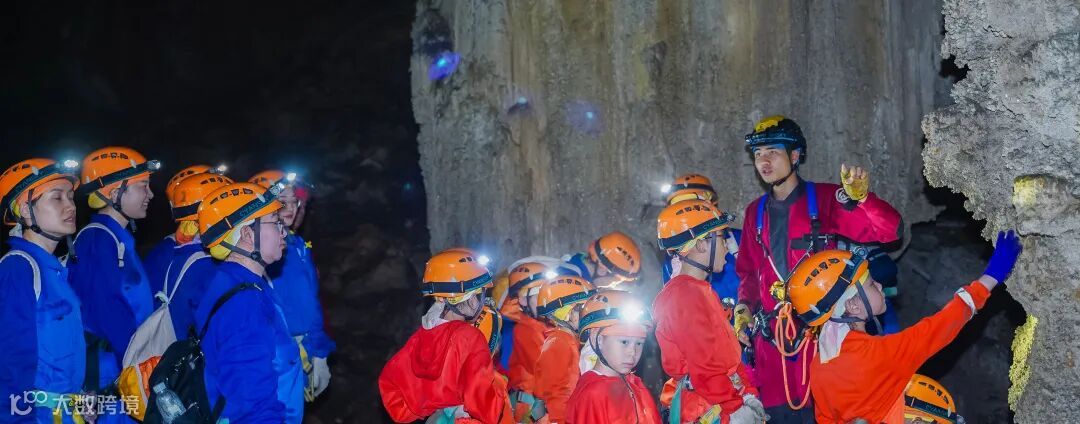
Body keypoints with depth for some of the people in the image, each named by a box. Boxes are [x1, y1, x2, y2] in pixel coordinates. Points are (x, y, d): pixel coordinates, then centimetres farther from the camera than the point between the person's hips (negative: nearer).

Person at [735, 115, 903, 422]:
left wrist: (861, 197, -27)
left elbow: (889, 231, -9)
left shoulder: (823, 199, -1)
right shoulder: (755, 212, 14)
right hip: (772, 337, 4)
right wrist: (744, 308, 6)